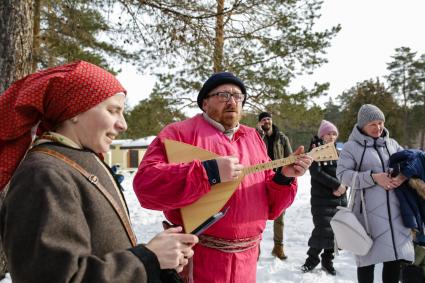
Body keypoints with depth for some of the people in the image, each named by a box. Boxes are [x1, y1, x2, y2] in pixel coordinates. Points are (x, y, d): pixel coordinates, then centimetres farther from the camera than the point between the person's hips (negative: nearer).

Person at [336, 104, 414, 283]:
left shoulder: (392, 144, 14)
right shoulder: (351, 146, 0)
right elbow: (342, 173, -9)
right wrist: (373, 177, -18)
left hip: (395, 208, 4)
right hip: (368, 210, -4)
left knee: (395, 256, 7)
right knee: (368, 255, 4)